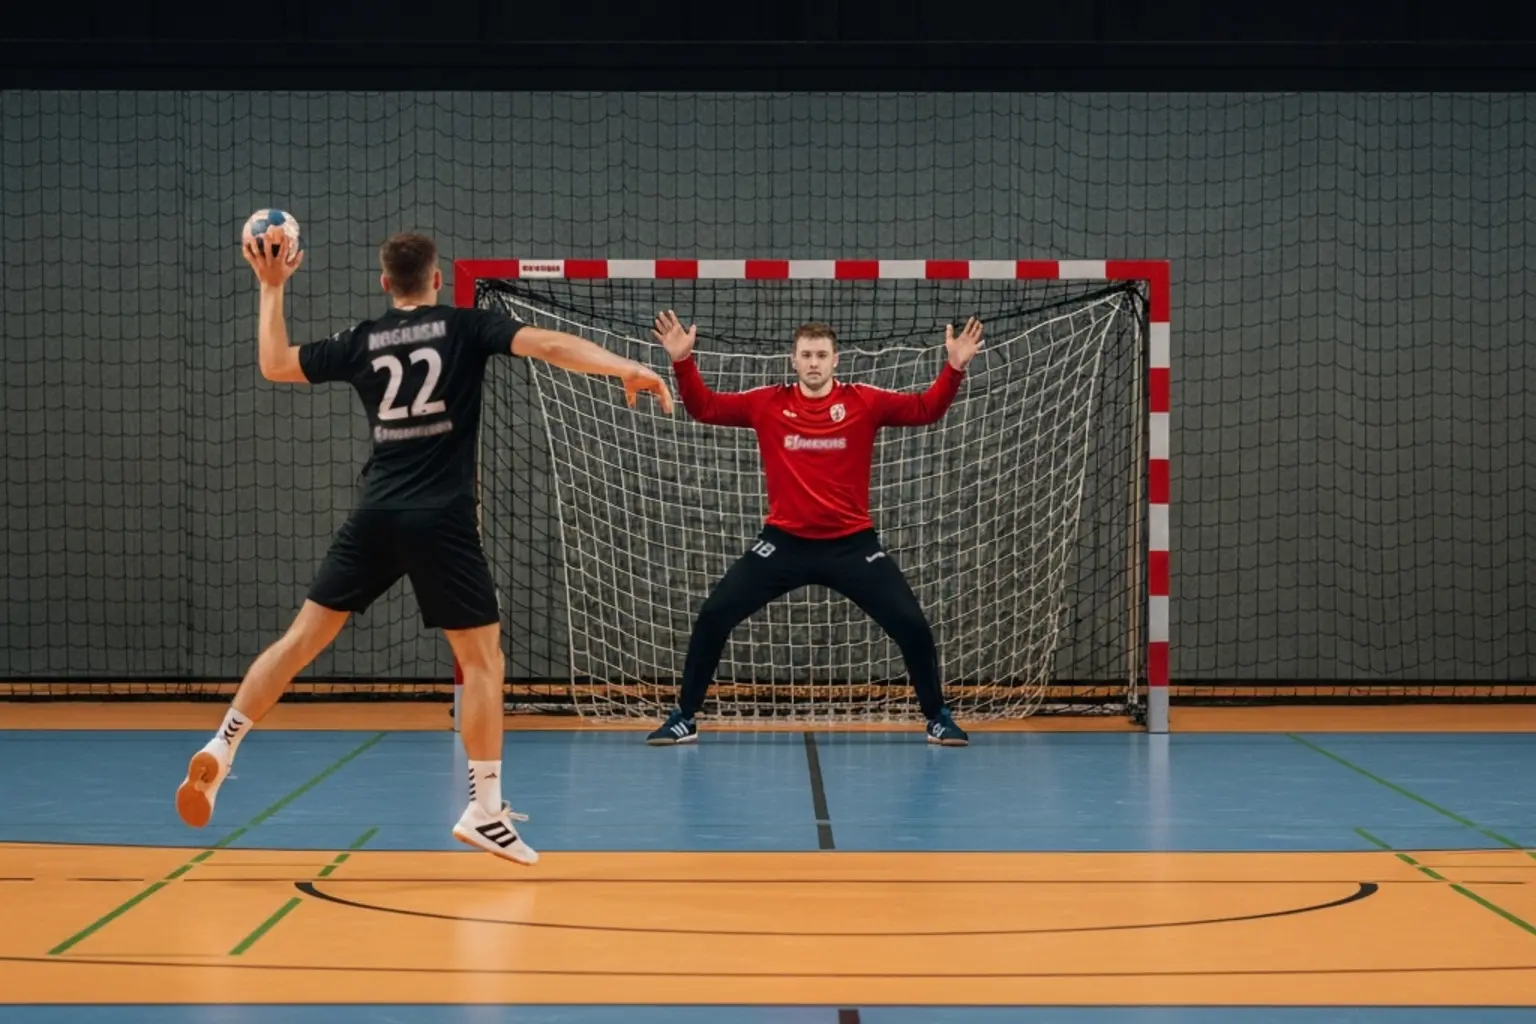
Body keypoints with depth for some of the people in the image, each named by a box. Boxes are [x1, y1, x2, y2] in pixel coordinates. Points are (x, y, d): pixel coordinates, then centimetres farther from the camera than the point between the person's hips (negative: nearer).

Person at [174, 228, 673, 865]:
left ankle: (218, 751, 7)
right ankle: (485, 811, 1)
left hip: (375, 515, 4)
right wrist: (627, 369, -12)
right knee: (482, 659, 3)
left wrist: (272, 288, 28)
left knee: (303, 638, 12)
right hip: (441, 520, -4)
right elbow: (550, 345, -11)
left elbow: (274, 365, 21)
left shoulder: (361, 341, 11)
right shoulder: (464, 327, 2)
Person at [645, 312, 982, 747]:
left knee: (911, 624, -7)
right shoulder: (768, 404, -1)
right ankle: (684, 718, 8)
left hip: (851, 543, -1)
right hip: (784, 542, 1)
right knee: (713, 617, -7)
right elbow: (704, 408, 3)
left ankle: (937, 718, 15)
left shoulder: (863, 402, -3)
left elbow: (926, 410, -3)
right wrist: (682, 361, -10)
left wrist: (954, 368, -18)